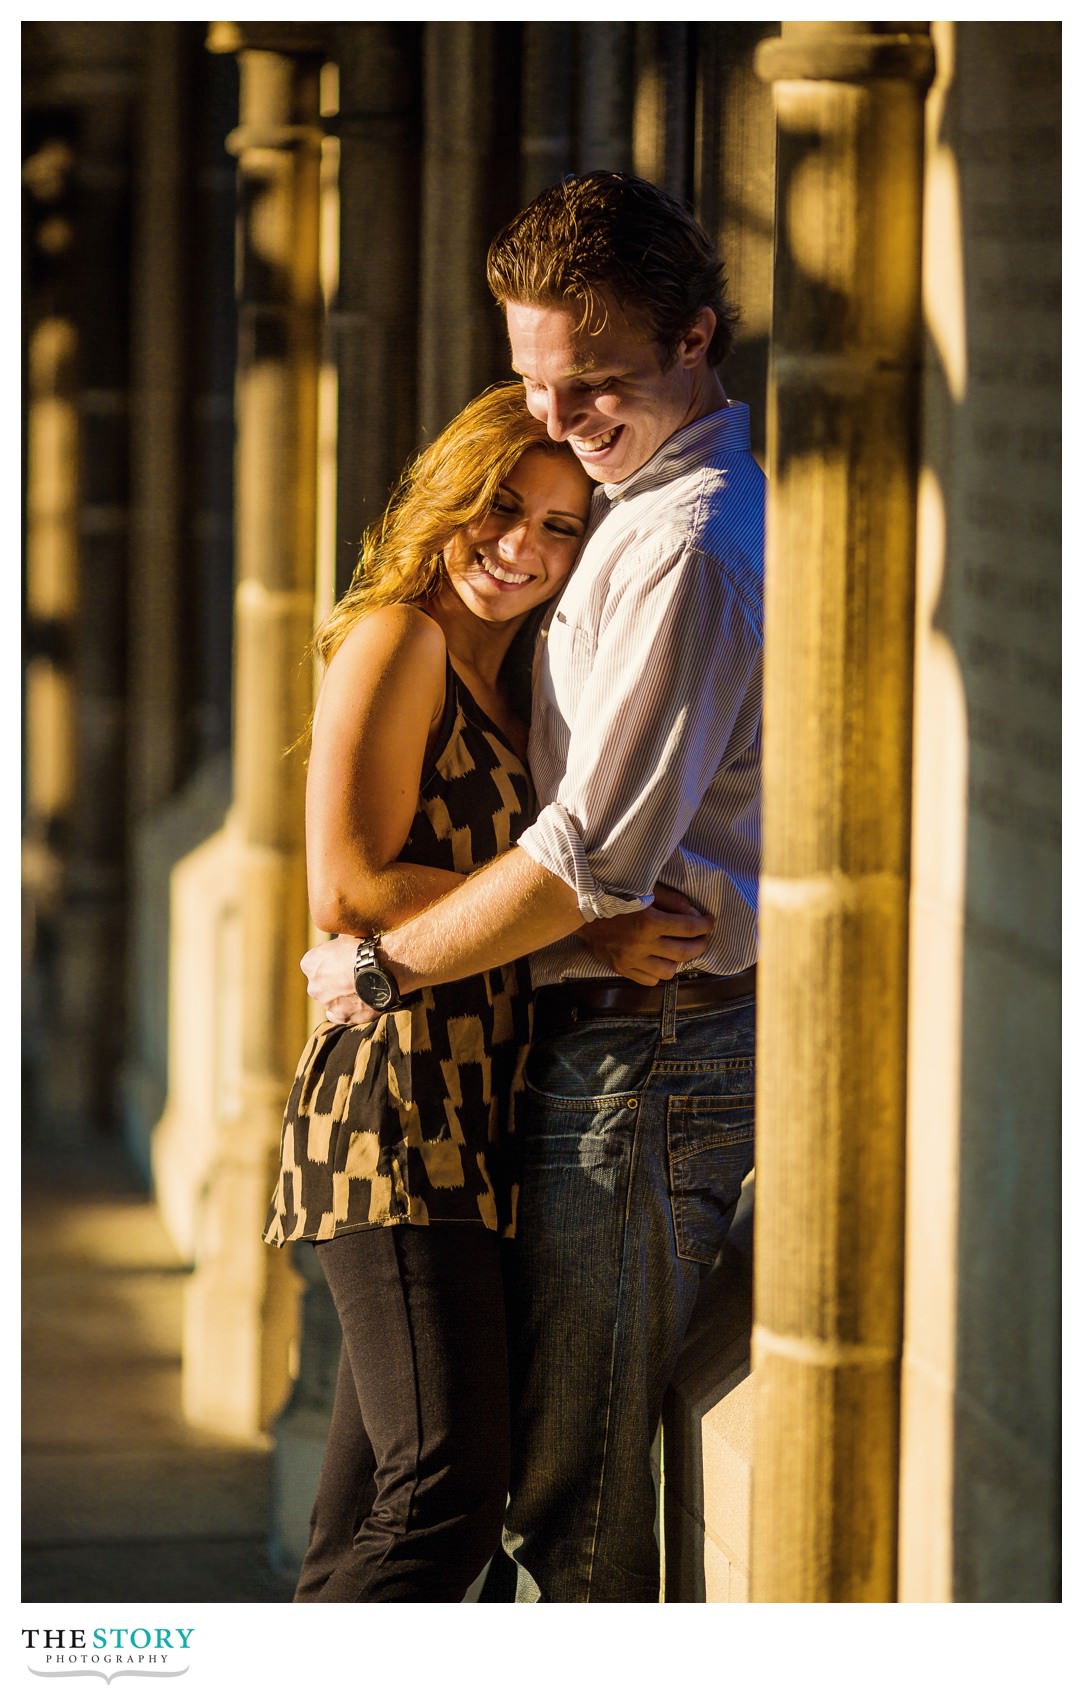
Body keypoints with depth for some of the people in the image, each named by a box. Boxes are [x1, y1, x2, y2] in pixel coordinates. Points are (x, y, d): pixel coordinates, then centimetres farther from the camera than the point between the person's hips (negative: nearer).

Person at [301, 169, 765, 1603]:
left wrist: (377, 965, -10)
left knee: (575, 1495, -6)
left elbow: (594, 855, -21)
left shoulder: (688, 549, -18)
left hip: (644, 1058, -10)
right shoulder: (649, 511, 16)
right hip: (640, 1039, 10)